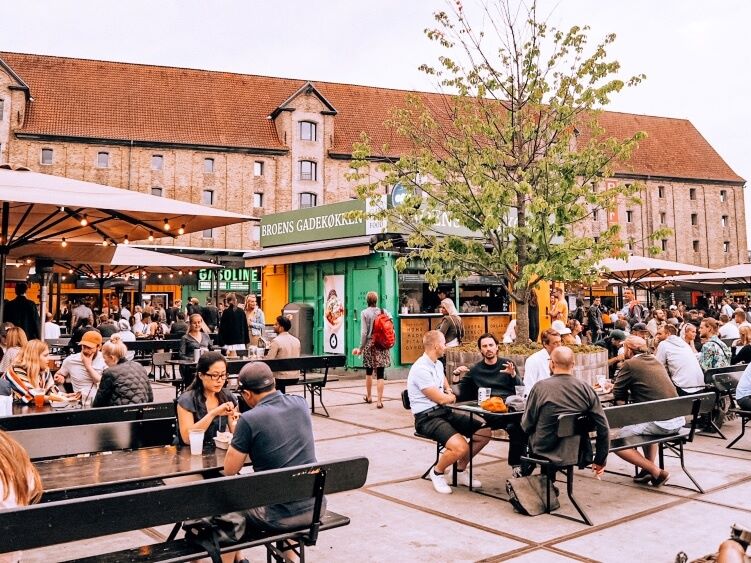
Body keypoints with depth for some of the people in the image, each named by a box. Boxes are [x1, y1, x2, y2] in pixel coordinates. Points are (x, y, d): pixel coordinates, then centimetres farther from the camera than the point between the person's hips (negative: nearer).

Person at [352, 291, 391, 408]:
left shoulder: (364, 313, -4)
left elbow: (364, 332, -9)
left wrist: (361, 348, -2)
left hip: (370, 344, -1)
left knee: (369, 372, 16)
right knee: (380, 374, 0)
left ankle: (369, 397, 30)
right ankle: (379, 400, -4)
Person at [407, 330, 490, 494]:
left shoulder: (438, 364, 13)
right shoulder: (420, 369, -17)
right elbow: (441, 399, -15)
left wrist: (449, 394, 7)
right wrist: (451, 397, 6)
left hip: (444, 412, 9)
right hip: (427, 417, -9)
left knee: (484, 433, 0)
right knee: (461, 447, -30)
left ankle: (460, 470, 17)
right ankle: (437, 472, 0)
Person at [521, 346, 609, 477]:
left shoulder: (540, 387, -14)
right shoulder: (587, 389, -7)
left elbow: (526, 426, -7)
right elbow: (604, 428, -4)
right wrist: (600, 461, 8)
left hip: (545, 454, -3)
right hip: (578, 455, 3)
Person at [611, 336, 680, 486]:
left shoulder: (630, 364, -4)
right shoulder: (655, 361, 18)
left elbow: (618, 394, 1)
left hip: (660, 423, -8)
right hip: (677, 420, 8)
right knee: (646, 424, 37)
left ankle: (656, 472, -2)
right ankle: (650, 467, 25)